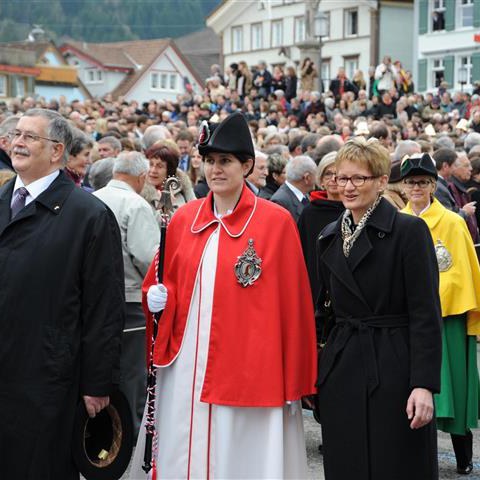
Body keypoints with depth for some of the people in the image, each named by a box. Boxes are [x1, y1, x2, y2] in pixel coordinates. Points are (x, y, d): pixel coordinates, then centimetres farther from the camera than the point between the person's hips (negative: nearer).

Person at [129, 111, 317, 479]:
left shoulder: (276, 221, -5)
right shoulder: (184, 218, 8)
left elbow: (291, 302, -3)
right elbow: (164, 284, 19)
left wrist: (293, 382, -3)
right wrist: (157, 297, -5)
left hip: (248, 372, -4)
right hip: (185, 369, 4)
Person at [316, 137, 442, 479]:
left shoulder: (410, 231, -7)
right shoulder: (330, 237, 11)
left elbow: (427, 315, -11)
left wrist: (424, 384, -17)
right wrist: (315, 369, 11)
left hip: (393, 371, -5)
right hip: (341, 371, 5)